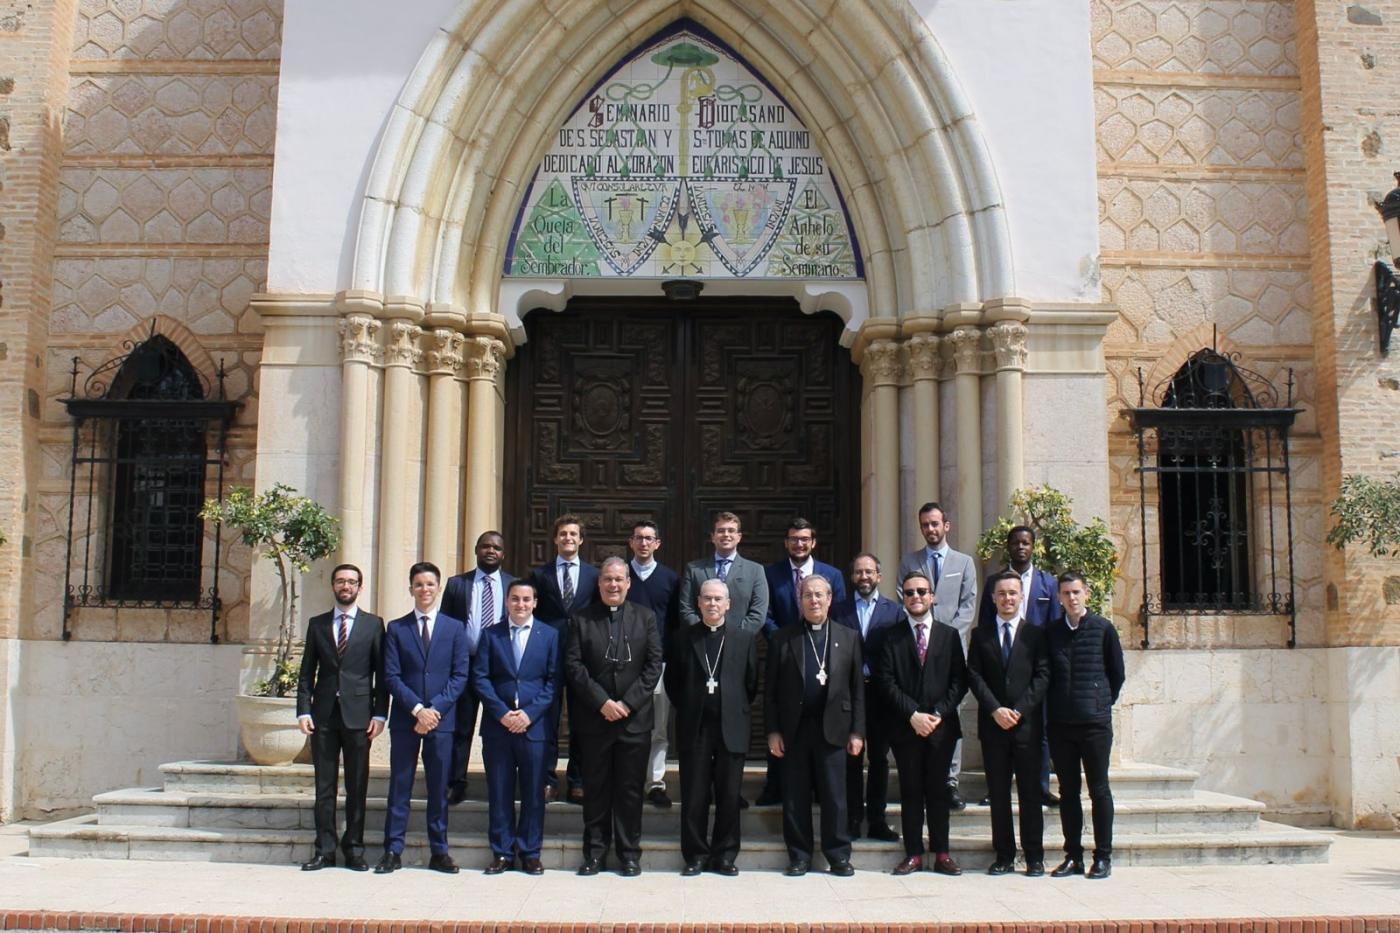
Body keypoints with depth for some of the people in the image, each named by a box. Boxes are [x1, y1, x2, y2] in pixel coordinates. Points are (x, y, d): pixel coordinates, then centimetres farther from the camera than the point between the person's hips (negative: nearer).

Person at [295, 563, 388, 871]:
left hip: (358, 715, -2)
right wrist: (303, 711, -1)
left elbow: (381, 673, 4)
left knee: (357, 787, 3)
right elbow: (307, 672, 10)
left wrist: (379, 714, -4)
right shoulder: (317, 624, 12)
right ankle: (325, 850, 10)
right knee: (324, 787, 4)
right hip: (324, 716, 2)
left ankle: (354, 849, 10)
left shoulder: (373, 624, 6)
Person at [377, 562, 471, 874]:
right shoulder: (396, 628, 7)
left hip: (441, 719, 0)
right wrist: (417, 708, -12)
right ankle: (393, 851, 8)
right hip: (404, 719, 0)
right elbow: (391, 676, -1)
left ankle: (439, 852, 12)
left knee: (439, 788, 5)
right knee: (399, 787, 3)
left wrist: (435, 709, -10)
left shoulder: (455, 628, 8)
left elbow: (460, 675, 2)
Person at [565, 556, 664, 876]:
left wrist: (628, 703, -10)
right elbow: (573, 665, -2)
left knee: (630, 789, 5)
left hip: (634, 718, 0)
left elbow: (654, 665, 0)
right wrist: (602, 701, -12)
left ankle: (629, 853, 14)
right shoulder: (581, 619, 5)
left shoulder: (645, 618, 7)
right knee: (595, 788, 6)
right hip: (594, 719, 0)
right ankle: (595, 851, 16)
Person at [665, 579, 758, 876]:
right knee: (693, 796, 3)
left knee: (729, 796, 5)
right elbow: (672, 683, 10)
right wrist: (685, 711, 5)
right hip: (694, 729, 0)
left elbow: (751, 684, 9)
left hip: (731, 729, 0)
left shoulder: (745, 639, 6)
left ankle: (724, 855, 15)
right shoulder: (682, 639, 6)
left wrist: (738, 712, 5)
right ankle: (695, 855, 13)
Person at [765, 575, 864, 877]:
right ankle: (799, 856, 16)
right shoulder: (782, 639, 5)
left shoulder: (848, 638, 7)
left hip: (832, 728, 0)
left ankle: (838, 855, 14)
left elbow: (857, 688, 6)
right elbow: (771, 689, 4)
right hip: (793, 730, 0)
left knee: (834, 797, 3)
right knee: (795, 798, 6)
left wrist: (857, 731, 0)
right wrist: (772, 731, -2)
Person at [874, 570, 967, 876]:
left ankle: (941, 853, 13)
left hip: (942, 725, 1)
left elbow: (959, 680, 3)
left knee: (938, 790, 6)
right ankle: (913, 854, 9)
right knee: (910, 791, 4)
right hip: (905, 726, -1)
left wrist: (939, 713, -9)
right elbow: (886, 681, -3)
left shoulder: (949, 635, 8)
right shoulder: (892, 637, 4)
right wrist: (912, 714, -12)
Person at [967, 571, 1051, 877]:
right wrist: (995, 710, -11)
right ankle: (1004, 856, 11)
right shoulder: (980, 634, 9)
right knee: (998, 793, 5)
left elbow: (1043, 676, -2)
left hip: (1027, 723, -1)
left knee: (1030, 791, 2)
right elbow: (974, 675, 2)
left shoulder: (1036, 634, 5)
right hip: (992, 724, 1)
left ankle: (1034, 857, 8)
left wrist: (1019, 710, -12)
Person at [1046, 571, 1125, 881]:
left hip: (1095, 722, -3)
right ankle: (1073, 855, 15)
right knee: (1068, 791, 7)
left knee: (1099, 789, 2)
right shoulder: (1052, 632, 7)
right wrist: (1055, 708, 8)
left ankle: (1103, 857, 10)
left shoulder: (1103, 629, 0)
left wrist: (1101, 704, 7)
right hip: (1060, 724, 3)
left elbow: (1116, 674, 6)